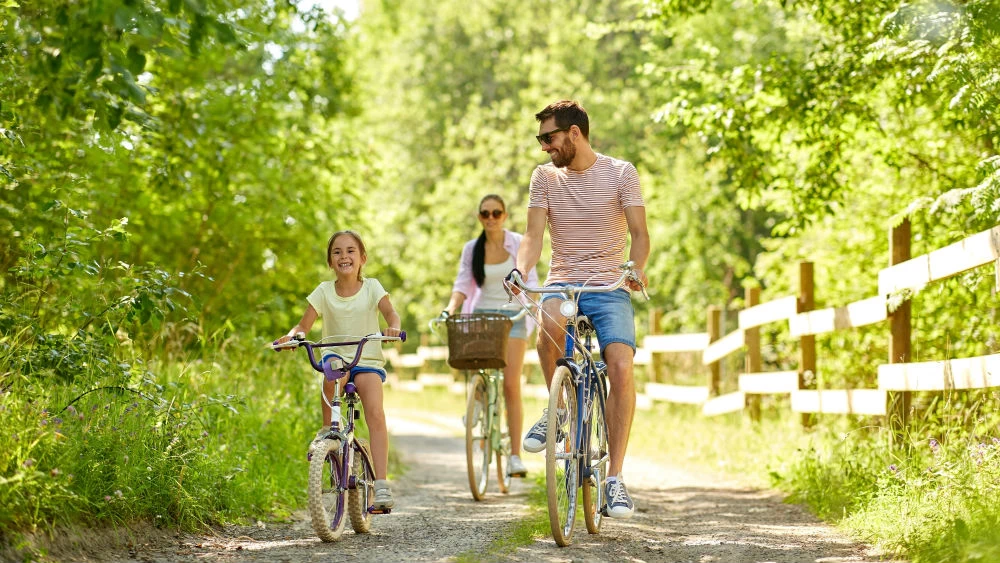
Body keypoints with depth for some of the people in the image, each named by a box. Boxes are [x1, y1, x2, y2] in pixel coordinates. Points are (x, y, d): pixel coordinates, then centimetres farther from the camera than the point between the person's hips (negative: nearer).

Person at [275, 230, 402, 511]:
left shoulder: (371, 287, 1)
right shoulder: (324, 291, 2)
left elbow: (390, 312, -12)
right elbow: (304, 324, -3)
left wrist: (393, 327, -36)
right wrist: (291, 336, -25)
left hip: (368, 361, -1)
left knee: (375, 413, -24)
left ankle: (381, 483, -25)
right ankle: (328, 429, -16)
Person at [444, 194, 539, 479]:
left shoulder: (519, 244, 0)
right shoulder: (471, 249, 5)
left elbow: (530, 281, -5)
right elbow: (463, 284, 1)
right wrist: (450, 308, -17)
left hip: (512, 316, -2)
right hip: (481, 315, 2)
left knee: (511, 384, -10)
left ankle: (516, 455, -10)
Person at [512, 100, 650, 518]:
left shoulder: (621, 173, 0)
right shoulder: (544, 177, 7)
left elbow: (639, 232, -5)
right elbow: (534, 236, 0)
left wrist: (637, 267, -27)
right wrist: (521, 271, -21)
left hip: (609, 286, -1)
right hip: (562, 283, 1)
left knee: (621, 368, -22)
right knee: (551, 323, -36)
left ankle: (615, 478, -15)